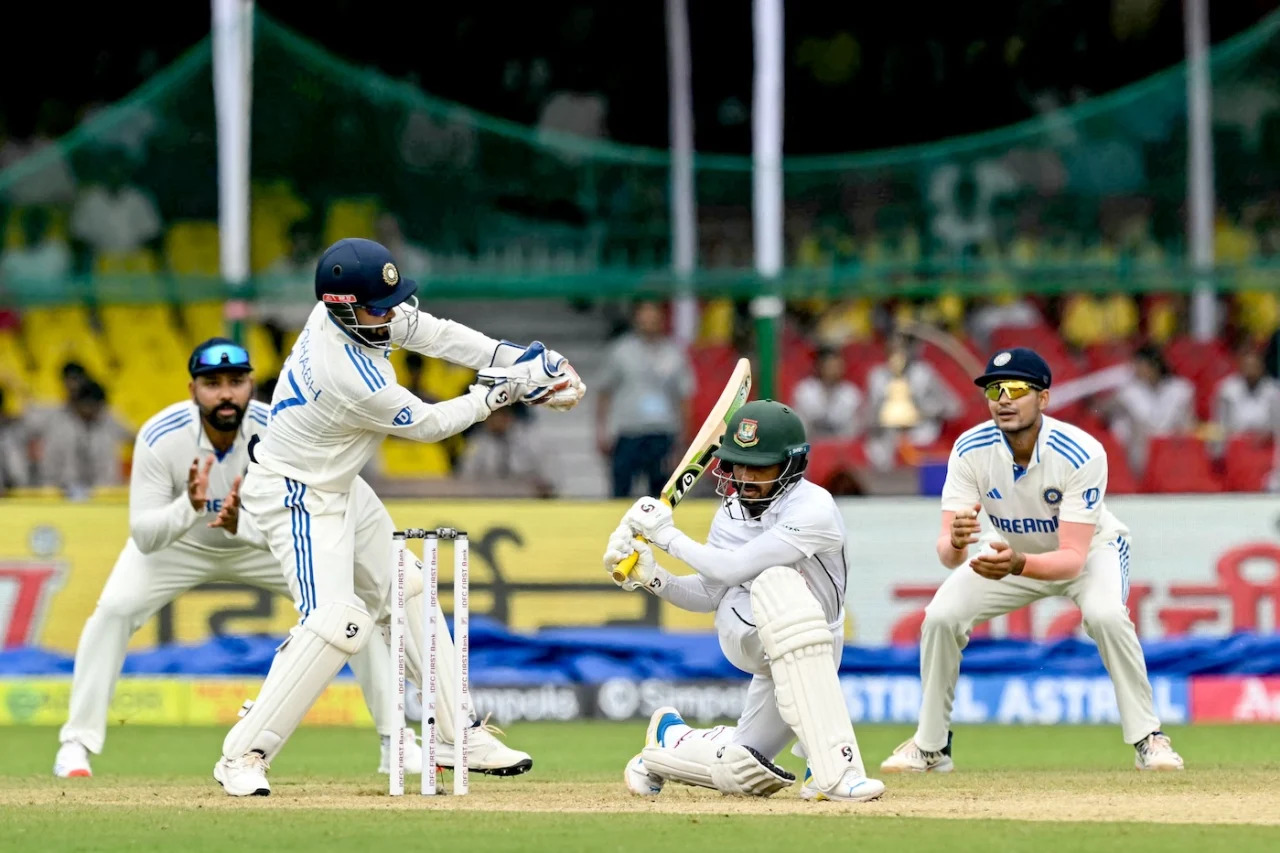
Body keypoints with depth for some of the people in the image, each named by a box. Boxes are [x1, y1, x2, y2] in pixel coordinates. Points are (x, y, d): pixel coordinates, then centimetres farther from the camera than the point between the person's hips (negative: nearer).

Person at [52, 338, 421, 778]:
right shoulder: (160, 437, -32)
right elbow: (144, 536, -33)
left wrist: (241, 524, -51)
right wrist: (189, 507, -52)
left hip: (263, 540, 1)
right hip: (178, 540, -1)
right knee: (114, 609, -25)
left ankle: (395, 742, 2)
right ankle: (77, 743, -11)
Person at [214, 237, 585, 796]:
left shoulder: (342, 309, -12)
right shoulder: (353, 379, -35)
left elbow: (432, 333, -2)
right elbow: (429, 424, -18)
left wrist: (517, 362, -10)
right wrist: (500, 393, -8)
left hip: (340, 488, 10)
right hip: (297, 497, -10)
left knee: (406, 594, 16)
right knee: (338, 620, -21)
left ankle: (458, 735, 25)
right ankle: (243, 756, -15)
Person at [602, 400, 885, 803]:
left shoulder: (814, 509, -21)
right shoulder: (733, 511, 0)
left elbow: (734, 568, -27)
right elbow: (706, 596, 6)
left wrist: (667, 534, -19)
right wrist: (651, 576, -10)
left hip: (814, 648, -4)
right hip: (744, 634, 4)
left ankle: (670, 736, 21)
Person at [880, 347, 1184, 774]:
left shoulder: (1081, 454, -35)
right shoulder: (970, 450, -26)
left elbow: (1073, 558, -39)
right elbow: (948, 553, -30)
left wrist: (1017, 564, -59)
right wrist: (954, 544, -55)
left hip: (1090, 548, -3)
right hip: (1009, 550, 3)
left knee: (1105, 614, -33)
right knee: (940, 616, -16)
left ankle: (1147, 738, -17)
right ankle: (931, 745, 4)